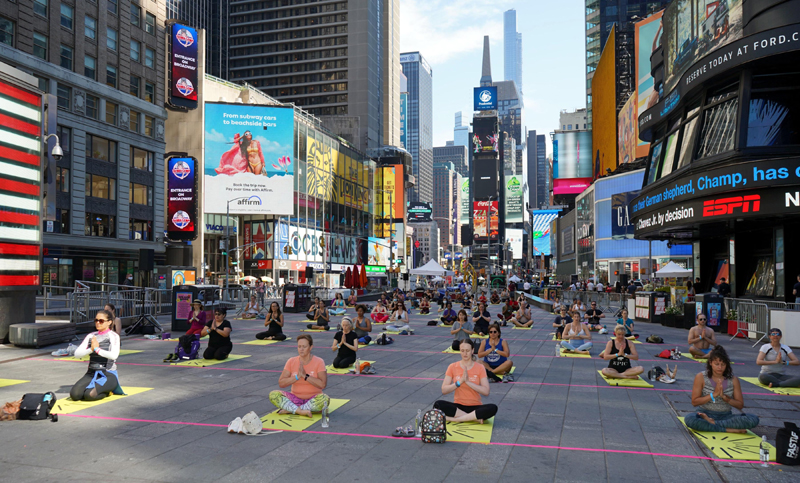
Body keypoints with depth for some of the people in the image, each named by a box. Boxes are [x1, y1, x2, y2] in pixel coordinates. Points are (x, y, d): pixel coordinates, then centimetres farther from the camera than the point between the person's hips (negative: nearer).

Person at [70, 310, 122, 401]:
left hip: (108, 374, -5)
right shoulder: (91, 336, 12)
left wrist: (97, 349, -14)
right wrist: (91, 349, -15)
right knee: (74, 394, -18)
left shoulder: (113, 336, -4)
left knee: (90, 395, -27)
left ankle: (107, 391, 5)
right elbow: (77, 354, 3)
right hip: (91, 374, 5)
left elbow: (114, 355, -22)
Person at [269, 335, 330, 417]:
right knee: (273, 395, -20)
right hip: (295, 399, 2)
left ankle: (289, 409, -24)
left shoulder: (318, 362, -5)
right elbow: (281, 383, -6)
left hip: (313, 400, -2)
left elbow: (323, 385, -17)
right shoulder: (291, 362, 2)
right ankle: (301, 411, -29)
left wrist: (305, 376, -20)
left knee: (325, 399, -35)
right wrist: (297, 376, -18)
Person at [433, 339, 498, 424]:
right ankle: (475, 418, -24)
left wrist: (468, 382, -18)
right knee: (438, 404, -30)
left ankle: (456, 418, -24)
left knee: (493, 408, -32)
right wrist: (460, 382, -17)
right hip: (458, 406, 1)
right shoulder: (452, 367, 3)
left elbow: (486, 392, -10)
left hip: (475, 406, 0)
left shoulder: (480, 368, 1)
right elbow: (444, 390, -4)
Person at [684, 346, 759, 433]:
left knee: (753, 419, -24)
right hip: (706, 414, -3)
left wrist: (724, 397, -14)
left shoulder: (733, 380, 4)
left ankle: (712, 423, -23)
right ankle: (728, 429, -27)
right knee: (689, 419, -36)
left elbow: (740, 405, 4)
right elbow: (694, 402, -5)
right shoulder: (701, 377, -3)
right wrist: (713, 394, -16)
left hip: (726, 416, 3)